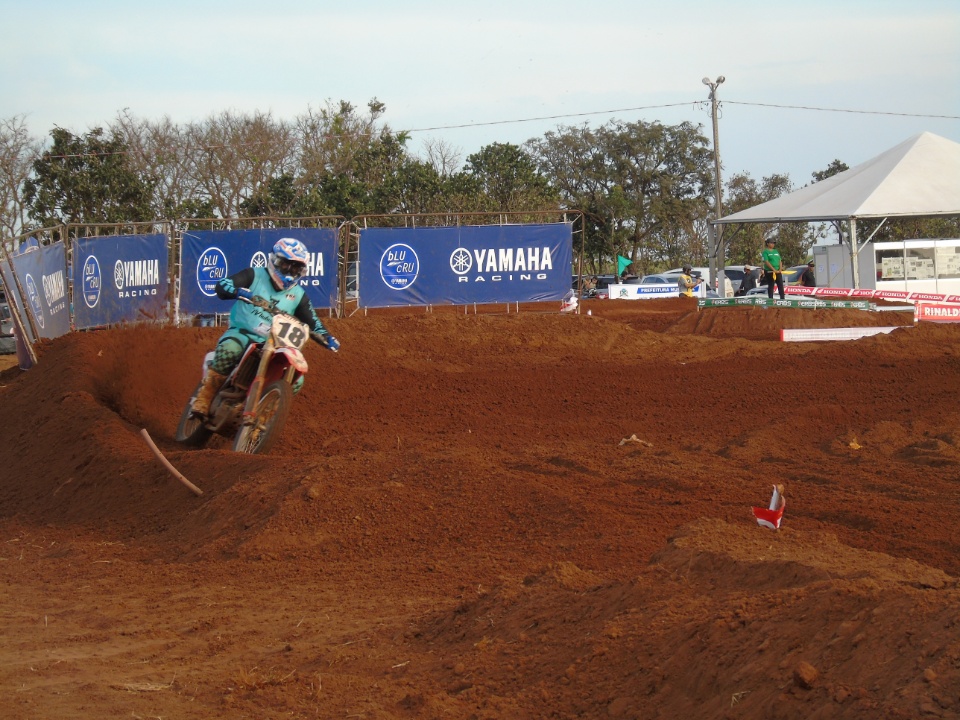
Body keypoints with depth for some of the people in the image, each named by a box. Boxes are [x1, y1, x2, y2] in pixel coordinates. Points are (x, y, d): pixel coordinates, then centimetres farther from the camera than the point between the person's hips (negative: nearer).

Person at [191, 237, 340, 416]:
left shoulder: (298, 296, 13)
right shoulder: (254, 276, 1)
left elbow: (313, 323, 14)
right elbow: (222, 285, -9)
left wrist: (328, 339, -6)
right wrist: (237, 291, -32)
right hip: (241, 334, -4)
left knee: (296, 379, -13)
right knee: (229, 350, -38)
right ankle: (203, 399, -29)